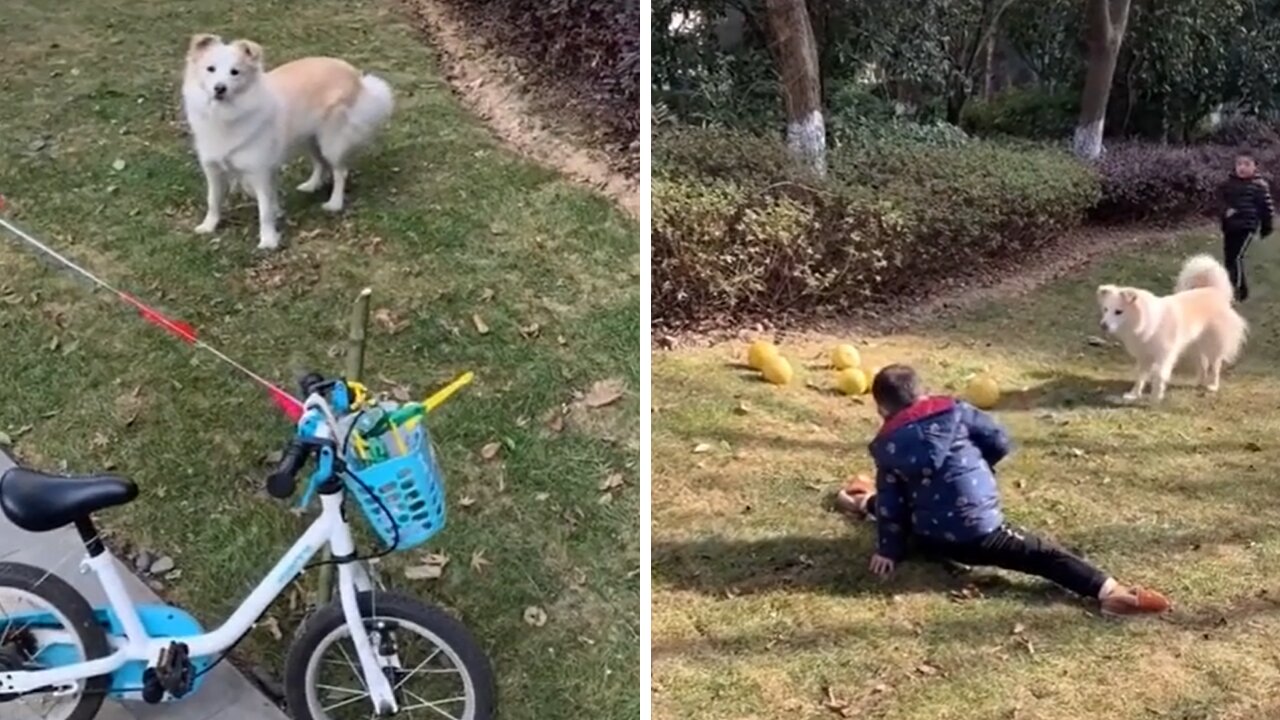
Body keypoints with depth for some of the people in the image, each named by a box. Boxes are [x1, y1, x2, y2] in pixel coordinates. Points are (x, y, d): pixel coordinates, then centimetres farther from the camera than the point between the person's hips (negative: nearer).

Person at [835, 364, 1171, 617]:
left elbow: (893, 502, 2)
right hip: (979, 532, -2)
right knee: (1044, 554, -9)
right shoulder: (953, 411, -1)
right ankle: (1108, 590, -29)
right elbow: (999, 441, -1)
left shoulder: (887, 447, 1)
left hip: (930, 539, 3)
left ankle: (865, 504, 60)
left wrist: (888, 550, 8)